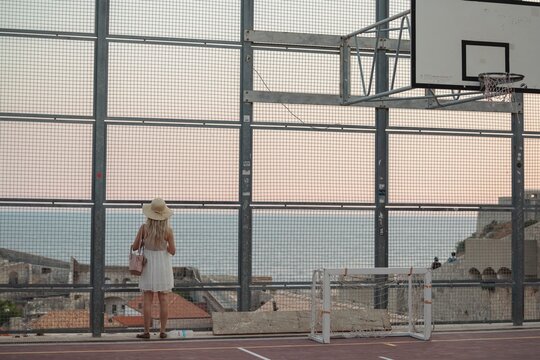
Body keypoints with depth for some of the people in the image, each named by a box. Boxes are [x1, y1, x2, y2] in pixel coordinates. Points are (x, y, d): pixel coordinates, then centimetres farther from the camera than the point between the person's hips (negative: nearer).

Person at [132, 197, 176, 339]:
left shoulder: (144, 228, -10)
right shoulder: (168, 230, -11)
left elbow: (134, 247, -4)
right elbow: (172, 251, -8)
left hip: (148, 266, 0)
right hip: (163, 266, 0)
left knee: (147, 299, 4)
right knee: (163, 299, 6)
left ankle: (146, 332, 3)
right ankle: (162, 331, 5)